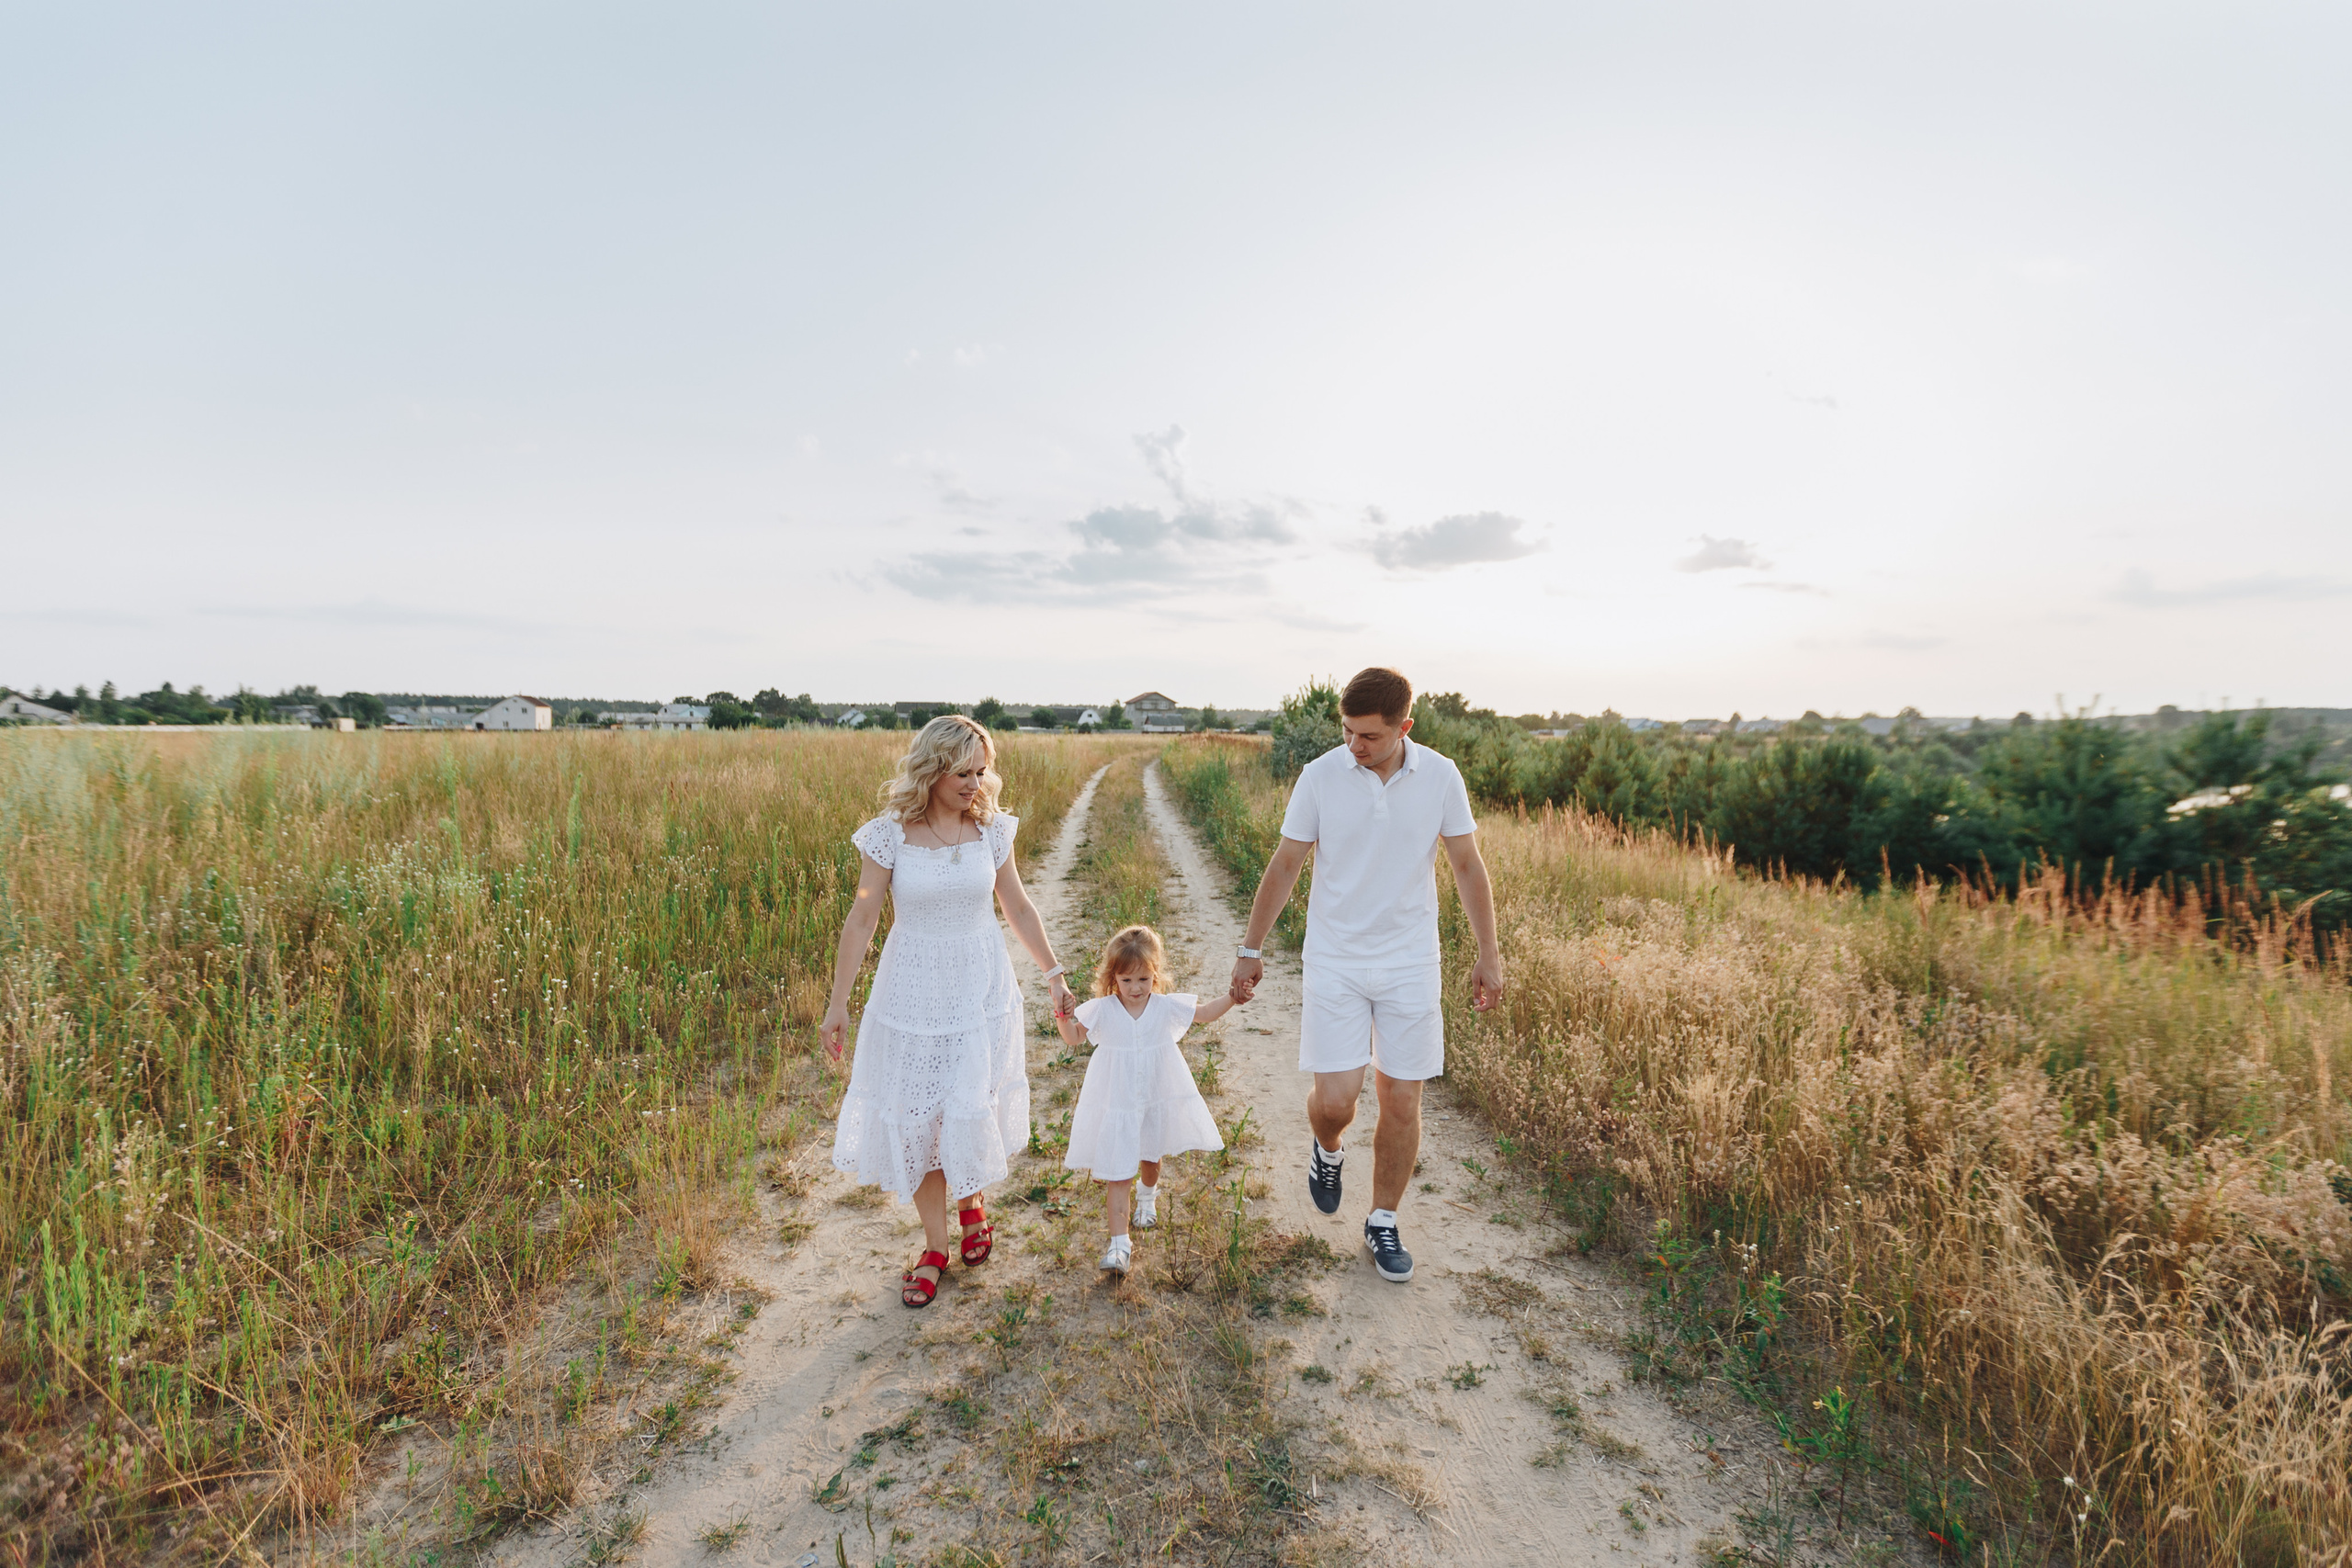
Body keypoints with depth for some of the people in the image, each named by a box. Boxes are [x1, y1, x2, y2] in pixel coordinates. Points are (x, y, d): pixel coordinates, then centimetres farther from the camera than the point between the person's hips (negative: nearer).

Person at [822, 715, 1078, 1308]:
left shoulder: (991, 828, -4)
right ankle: (935, 1245, 24)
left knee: (971, 1108, 3)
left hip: (981, 988, 1)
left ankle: (970, 1199, 36)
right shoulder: (889, 834, -10)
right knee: (915, 1115, 5)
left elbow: (1018, 908, 6)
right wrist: (838, 1003, -2)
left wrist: (1055, 975, 10)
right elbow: (862, 919, -5)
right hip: (913, 989, -1)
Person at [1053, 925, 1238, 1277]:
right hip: (1116, 1106, -3)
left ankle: (1147, 1194, 59)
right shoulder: (1102, 1010, -12)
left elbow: (1206, 1013, -1)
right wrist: (1063, 1016, -27)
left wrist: (1233, 998, -15)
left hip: (1157, 1101, 3)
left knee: (1151, 1157, 26)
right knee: (1117, 1172, -4)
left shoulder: (1166, 1007, -9)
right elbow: (1072, 1037, -8)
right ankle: (1119, 1242, 4)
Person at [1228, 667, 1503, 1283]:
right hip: (1334, 962, -1)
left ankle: (1383, 1223, 28)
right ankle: (1327, 1150, 30)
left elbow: (1468, 867, 5)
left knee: (1402, 1104, 6)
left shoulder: (1441, 777, -5)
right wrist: (1251, 950, 4)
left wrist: (1489, 954, 5)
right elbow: (1284, 866, 0)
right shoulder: (1319, 776, -8)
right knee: (1333, 1100, -7)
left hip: (1410, 965, 1)